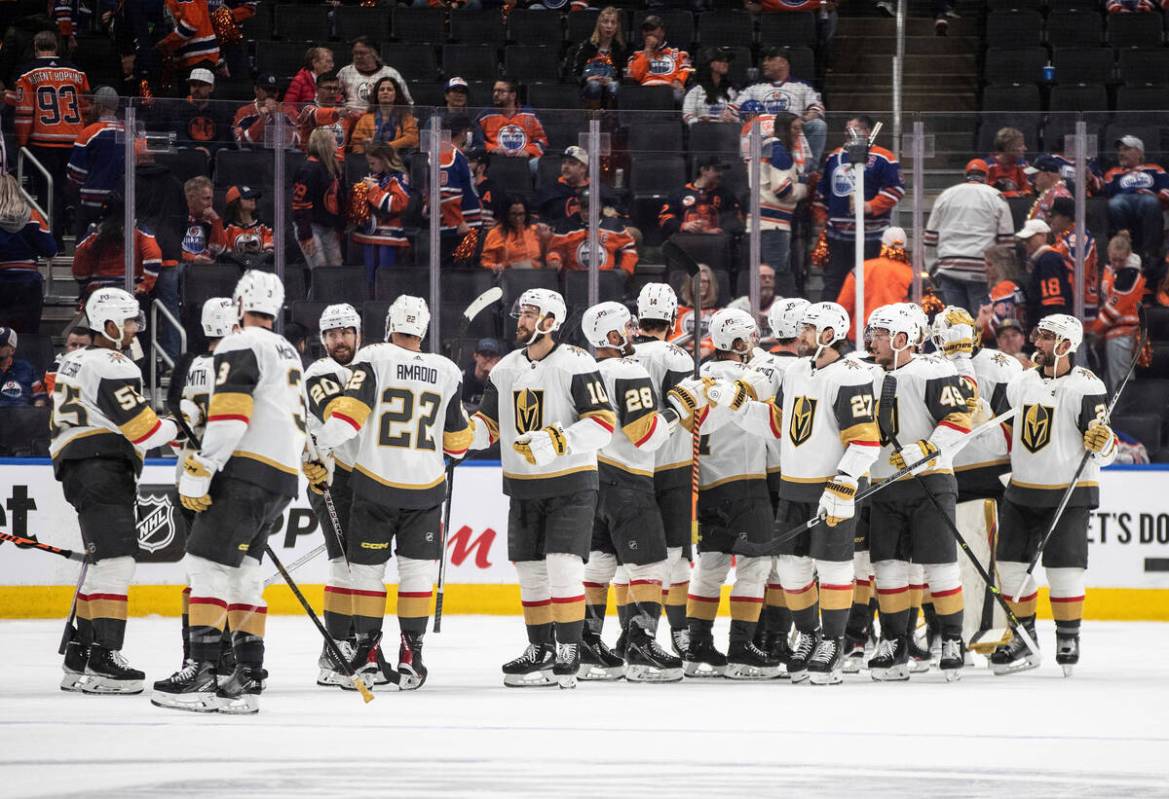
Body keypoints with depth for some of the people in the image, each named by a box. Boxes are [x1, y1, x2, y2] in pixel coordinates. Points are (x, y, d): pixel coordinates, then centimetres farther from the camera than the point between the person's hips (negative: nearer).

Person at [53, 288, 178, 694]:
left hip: (76, 467, 11)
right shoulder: (113, 367, -12)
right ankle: (103, 661, -23)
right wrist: (177, 429, 2)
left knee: (103, 562, 15)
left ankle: (78, 659, 16)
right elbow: (140, 426, -16)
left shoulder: (74, 362, 21)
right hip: (103, 470, -11)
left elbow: (62, 423, 25)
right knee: (116, 559, -15)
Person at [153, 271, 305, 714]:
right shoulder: (289, 353, 24)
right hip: (283, 477, 9)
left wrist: (197, 474, -19)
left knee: (207, 563, -11)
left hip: (247, 471, -9)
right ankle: (247, 678, 6)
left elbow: (228, 415, -17)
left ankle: (201, 671, -18)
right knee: (241, 572, 10)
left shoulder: (240, 346, -6)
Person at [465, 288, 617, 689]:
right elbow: (487, 425, 12)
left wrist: (557, 441, -30)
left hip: (570, 485, -7)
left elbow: (603, 423, -19)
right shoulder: (505, 369, 8)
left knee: (563, 568, -12)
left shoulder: (576, 364, -13)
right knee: (530, 570, 9)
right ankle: (541, 651, 19)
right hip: (523, 487, 7)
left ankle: (568, 653, -7)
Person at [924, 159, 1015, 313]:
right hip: (981, 270, -3)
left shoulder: (945, 196, 13)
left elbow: (930, 238, 13)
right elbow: (1006, 240, 2)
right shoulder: (996, 197, 4)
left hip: (948, 266, 3)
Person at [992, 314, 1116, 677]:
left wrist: (1101, 441, -33)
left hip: (1069, 493, -6)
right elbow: (1004, 427, 23)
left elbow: (1105, 453, -13)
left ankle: (1068, 639, 9)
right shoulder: (1022, 383, 6)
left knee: (1063, 570, -8)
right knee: (1011, 565, 4)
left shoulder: (1087, 388, -12)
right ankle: (1025, 640, 15)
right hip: (1022, 491, 6)